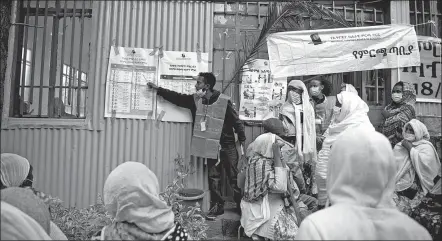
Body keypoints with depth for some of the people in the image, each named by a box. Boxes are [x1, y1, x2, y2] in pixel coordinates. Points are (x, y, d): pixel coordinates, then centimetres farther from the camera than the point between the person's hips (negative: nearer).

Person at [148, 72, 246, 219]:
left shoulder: (224, 101, -13)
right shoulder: (195, 100, 2)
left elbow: (236, 121, -8)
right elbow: (177, 97, 9)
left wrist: (242, 140, -7)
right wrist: (158, 89, 9)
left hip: (228, 146, -4)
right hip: (212, 146, 4)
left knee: (234, 177, 3)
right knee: (213, 177, 10)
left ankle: (241, 204, 18)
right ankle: (217, 205, 23)